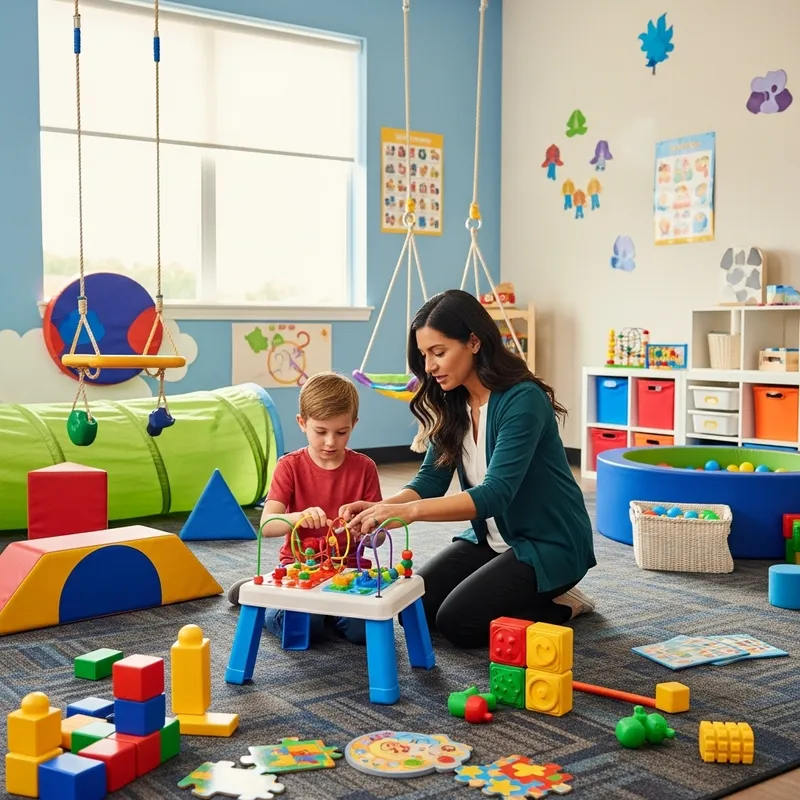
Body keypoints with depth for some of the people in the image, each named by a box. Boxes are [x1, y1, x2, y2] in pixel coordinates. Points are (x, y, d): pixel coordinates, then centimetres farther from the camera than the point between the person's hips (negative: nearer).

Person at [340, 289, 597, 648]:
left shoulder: (522, 400, -25)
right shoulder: (452, 404, -2)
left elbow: (495, 494, -34)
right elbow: (431, 479, -3)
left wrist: (409, 512, -44)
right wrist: (381, 507, -23)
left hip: (548, 543, -8)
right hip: (491, 538, 8)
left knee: (458, 622, -18)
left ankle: (560, 606, 5)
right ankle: (526, 595, 16)